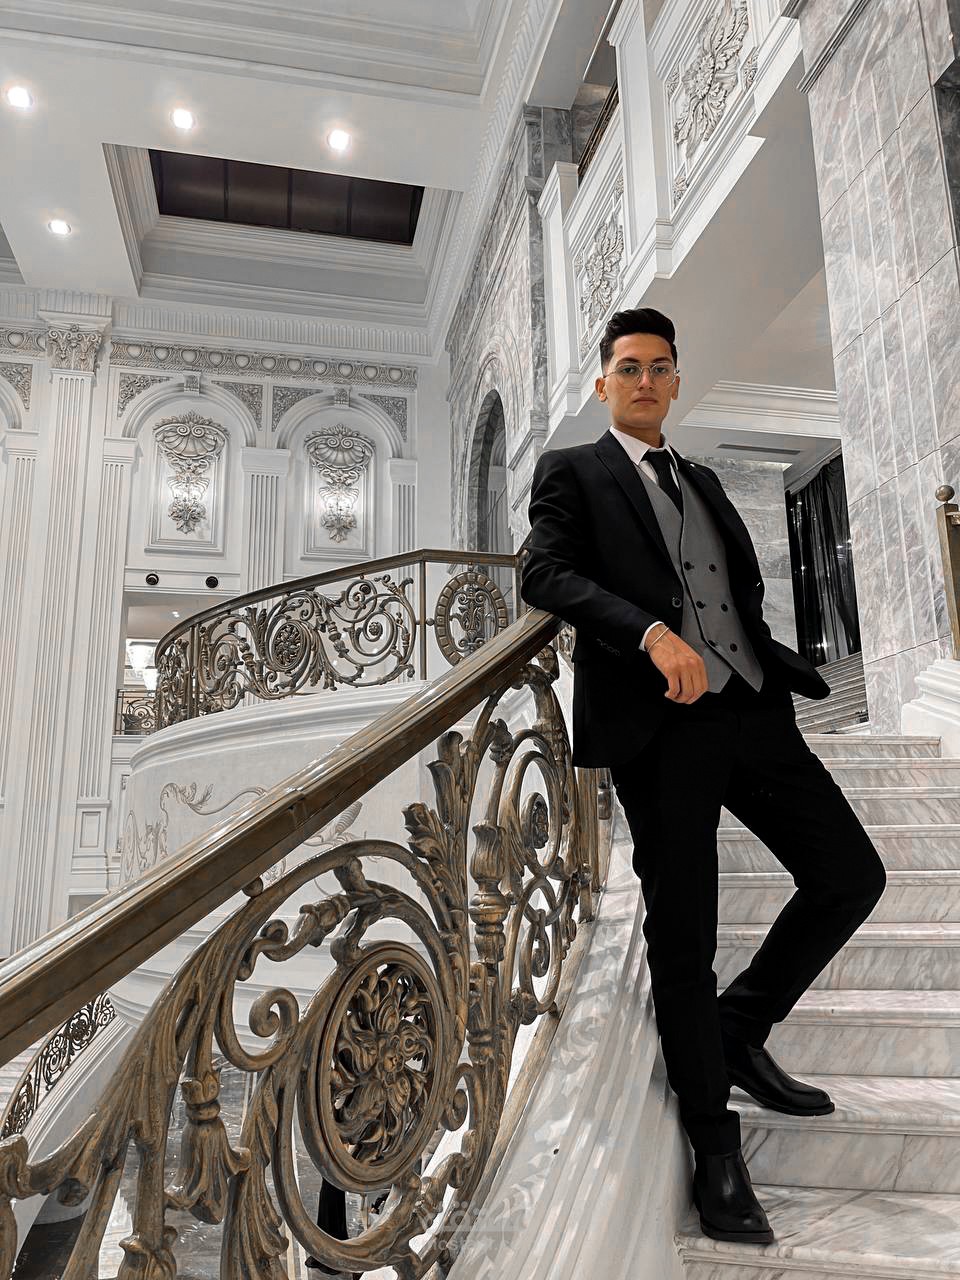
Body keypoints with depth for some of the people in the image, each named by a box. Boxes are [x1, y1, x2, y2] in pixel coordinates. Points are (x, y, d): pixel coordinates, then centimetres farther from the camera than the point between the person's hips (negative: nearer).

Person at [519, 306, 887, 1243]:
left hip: (752, 710, 6)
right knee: (682, 940, 1)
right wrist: (650, 631, -22)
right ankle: (715, 1147, 19)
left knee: (850, 874, 3)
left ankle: (742, 1028, 24)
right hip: (660, 723, -6)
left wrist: (781, 669, 8)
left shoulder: (703, 482, 25)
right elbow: (546, 574, -9)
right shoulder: (570, 471, 7)